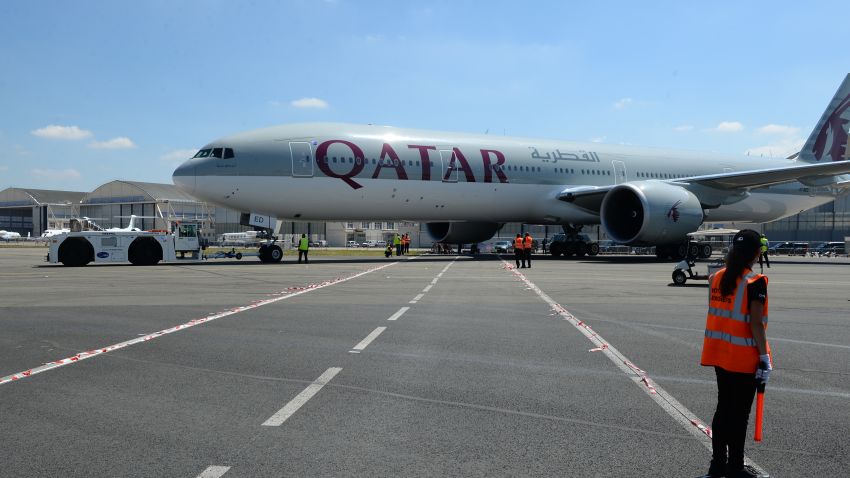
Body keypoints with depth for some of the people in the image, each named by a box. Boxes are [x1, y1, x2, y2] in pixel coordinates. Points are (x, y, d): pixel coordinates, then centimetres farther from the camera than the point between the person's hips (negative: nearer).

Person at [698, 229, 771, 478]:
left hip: (720, 353, 6)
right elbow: (756, 323, -17)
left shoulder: (717, 277, 4)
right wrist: (764, 357, -13)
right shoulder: (755, 282, -16)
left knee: (723, 408, 16)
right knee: (739, 413, 5)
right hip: (744, 358, -6)